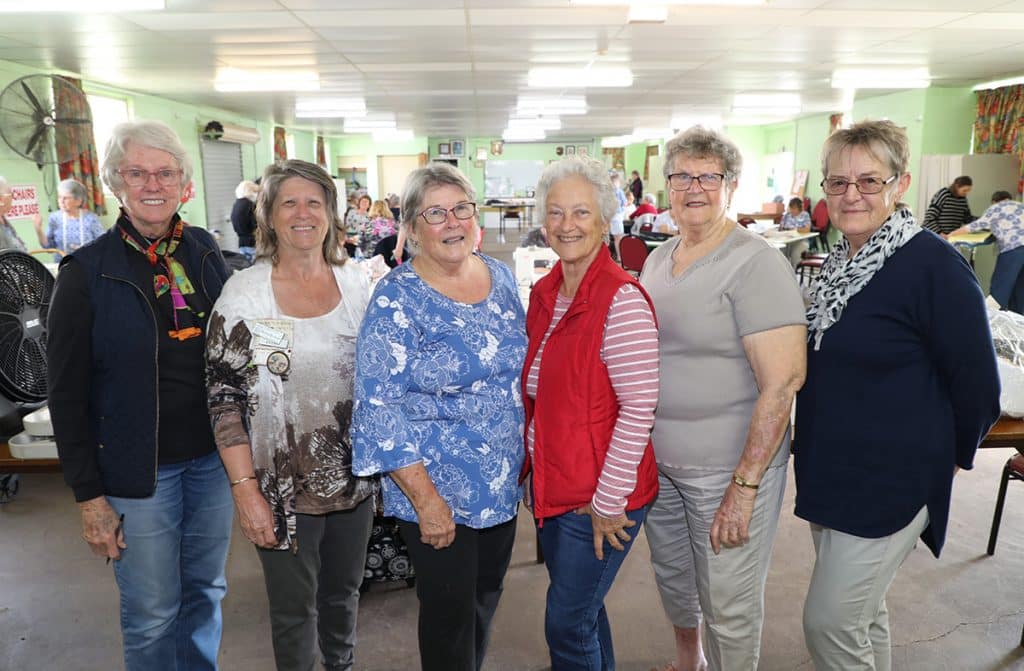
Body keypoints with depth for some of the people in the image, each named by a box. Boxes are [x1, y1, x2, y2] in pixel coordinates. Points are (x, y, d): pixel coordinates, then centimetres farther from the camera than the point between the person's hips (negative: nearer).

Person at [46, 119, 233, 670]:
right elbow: (67, 393, -7)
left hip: (213, 455, 4)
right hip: (138, 468, -3)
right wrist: (88, 495, -8)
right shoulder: (86, 272, -9)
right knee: (152, 613, 9)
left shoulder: (205, 253, 2)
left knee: (206, 589, 18)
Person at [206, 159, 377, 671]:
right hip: (283, 488, -3)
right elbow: (224, 398, -9)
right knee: (294, 609, 13)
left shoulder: (356, 282, 0)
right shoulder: (243, 294, -10)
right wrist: (245, 490, -13)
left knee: (343, 590, 22)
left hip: (354, 476, 4)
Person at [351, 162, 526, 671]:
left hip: (505, 483, 6)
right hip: (438, 494, -5)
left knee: (486, 602, 22)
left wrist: (531, 458, 10)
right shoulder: (397, 300, -16)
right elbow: (378, 406, -18)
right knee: (449, 617, 10)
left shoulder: (501, 276, 2)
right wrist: (425, 499, -20)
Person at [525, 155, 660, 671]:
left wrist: (608, 501, -18)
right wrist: (532, 462, 11)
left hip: (601, 499, -7)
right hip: (551, 483, 7)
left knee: (567, 623, 6)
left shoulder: (622, 299, -20)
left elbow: (639, 406, -21)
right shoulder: (545, 292, 4)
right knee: (581, 608, 23)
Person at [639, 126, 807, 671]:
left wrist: (745, 486, -23)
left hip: (727, 468, -7)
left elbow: (783, 380, -22)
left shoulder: (755, 264, -17)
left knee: (729, 606, 9)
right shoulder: (657, 258, 7)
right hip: (658, 459, 7)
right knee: (671, 577, 25)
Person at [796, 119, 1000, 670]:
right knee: (862, 613, 20)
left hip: (888, 481, -7)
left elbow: (977, 386, -11)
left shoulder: (933, 266, -18)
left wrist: (950, 456, 2)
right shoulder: (840, 260, 5)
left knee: (829, 623, -1)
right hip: (827, 470, 7)